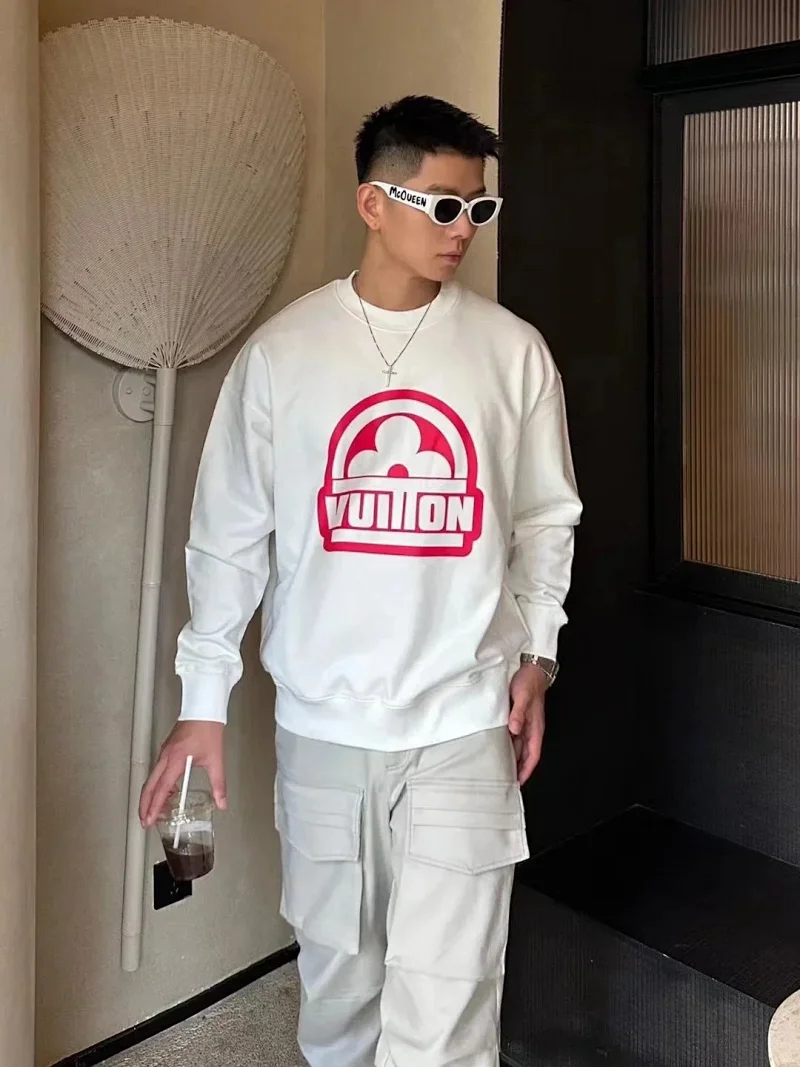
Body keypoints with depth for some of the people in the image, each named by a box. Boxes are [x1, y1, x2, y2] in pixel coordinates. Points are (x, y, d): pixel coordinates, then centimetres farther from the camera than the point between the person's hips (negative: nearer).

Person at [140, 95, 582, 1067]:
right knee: (336, 966, 18)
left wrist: (536, 654, 2)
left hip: (465, 722, 0)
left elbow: (545, 521, 8)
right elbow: (230, 537, 0)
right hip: (322, 723, 1)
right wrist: (202, 701, 0)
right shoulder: (280, 353, -3)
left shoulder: (512, 352, -1)